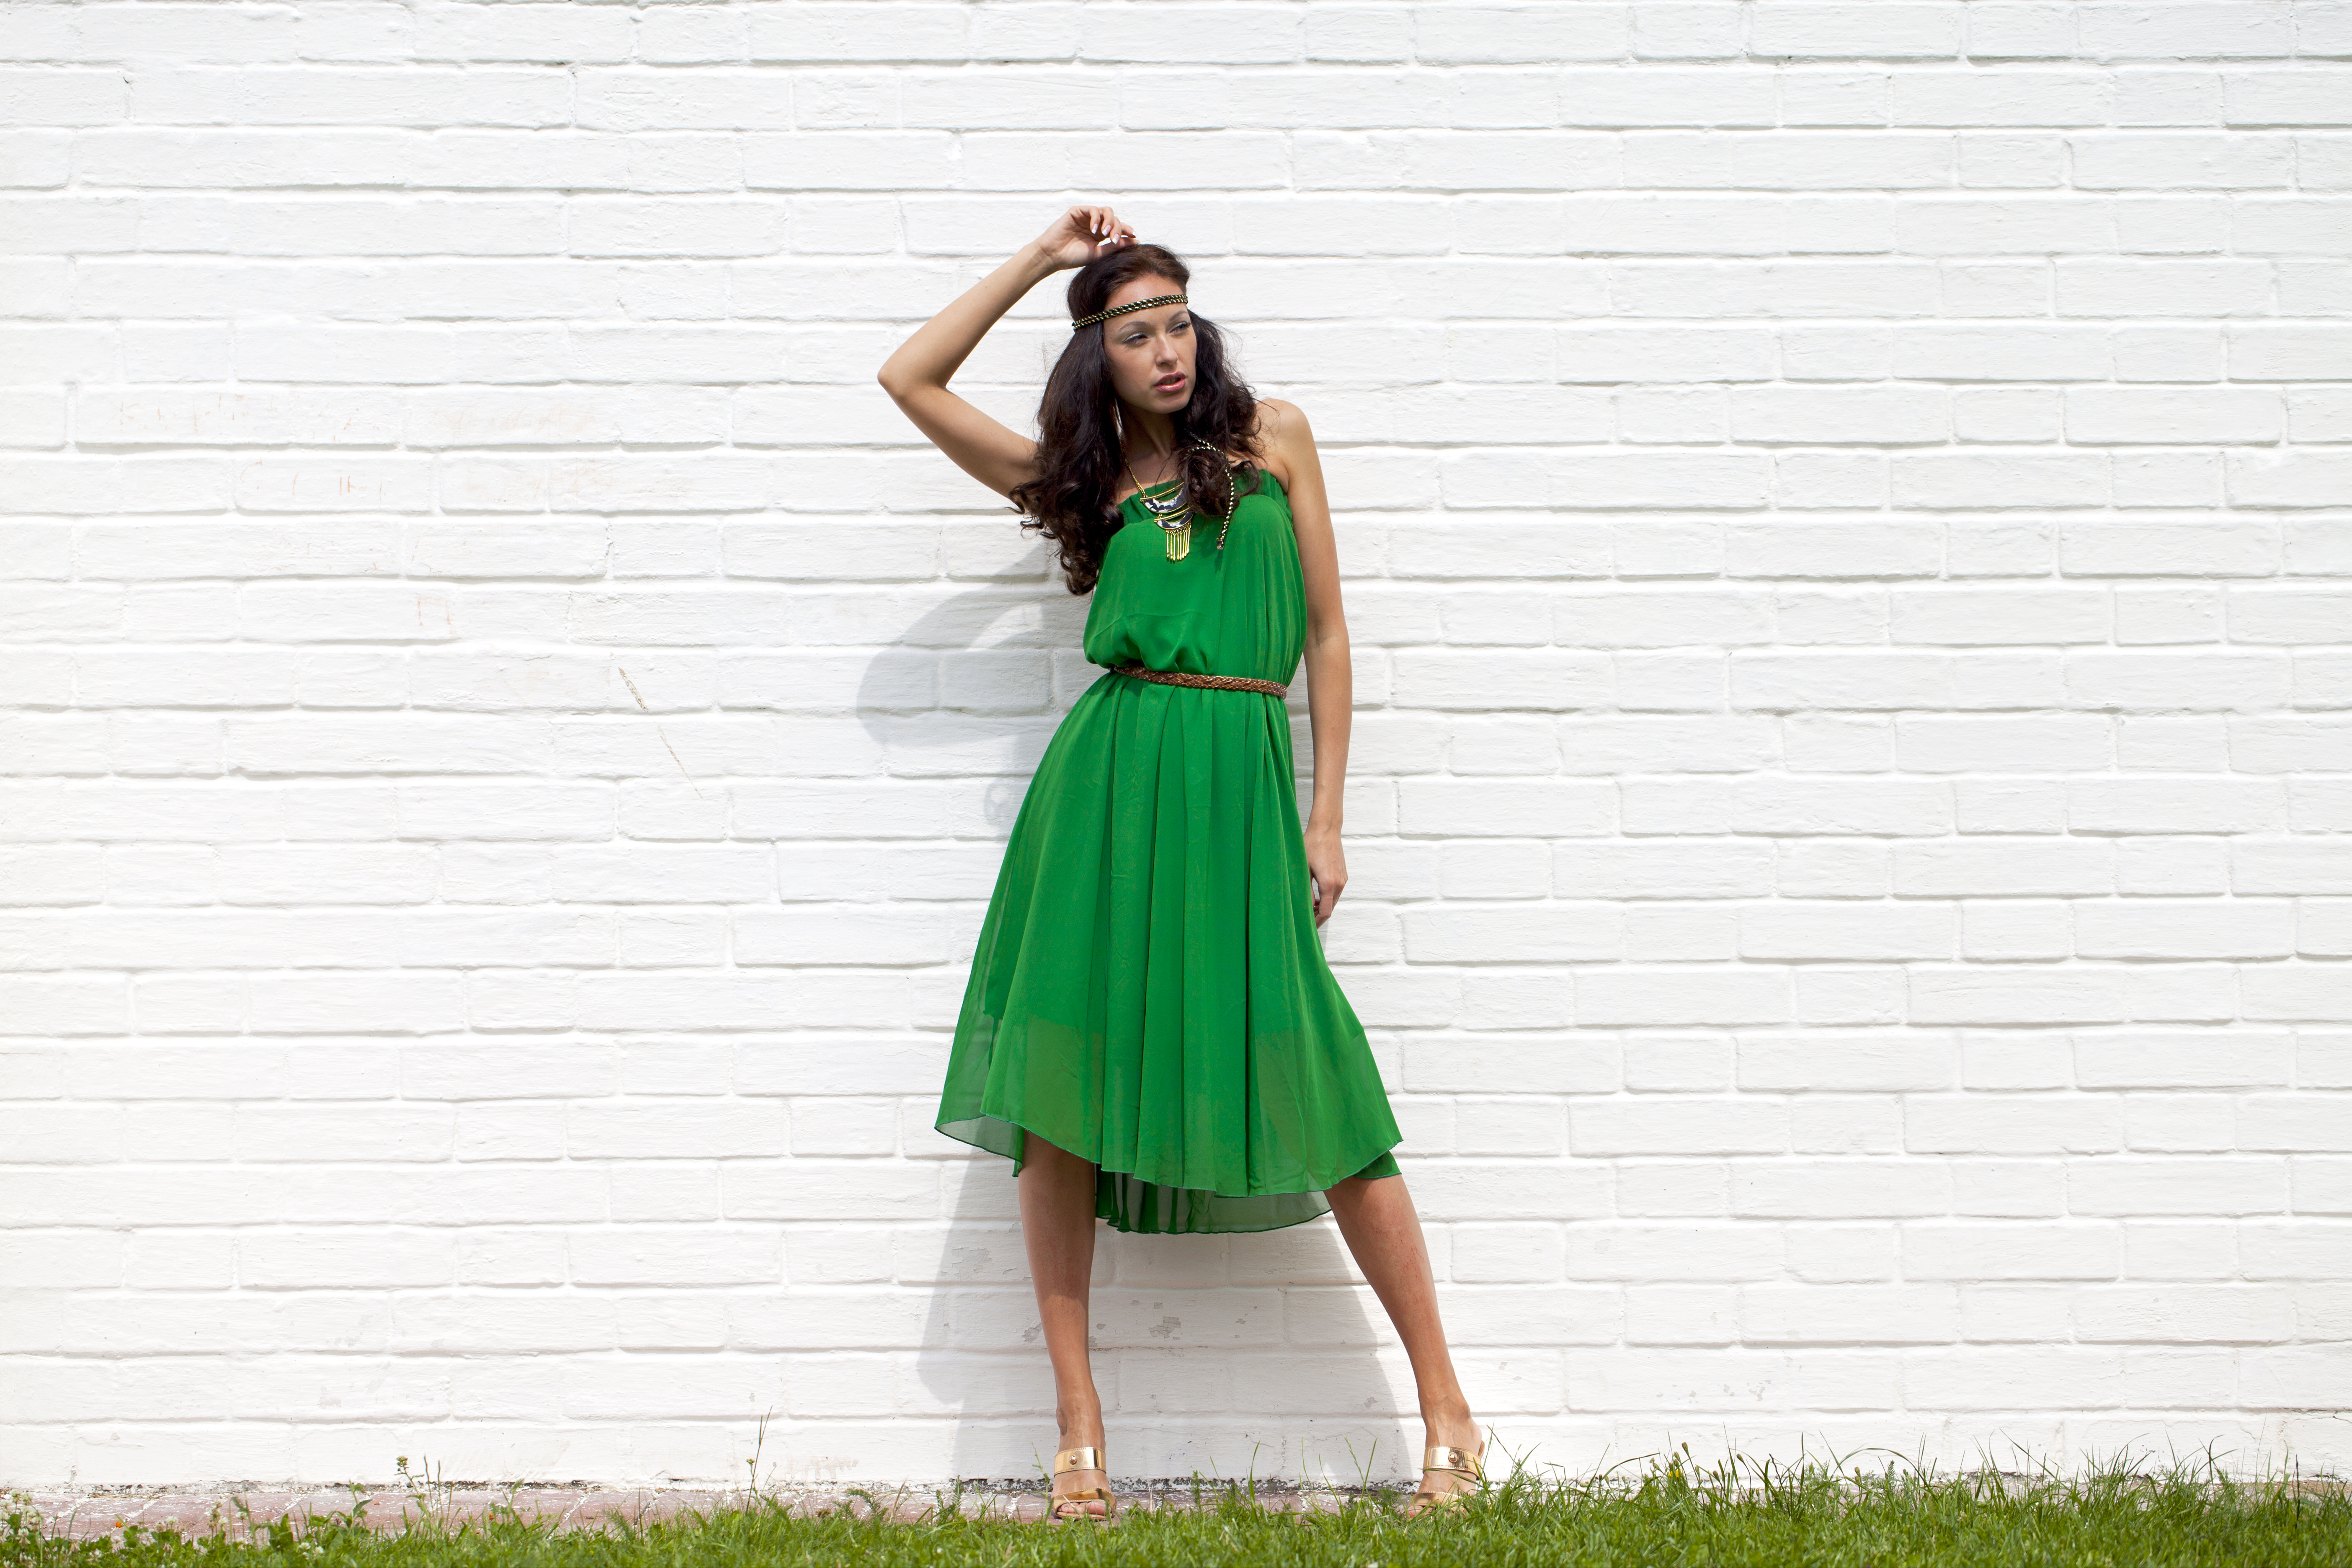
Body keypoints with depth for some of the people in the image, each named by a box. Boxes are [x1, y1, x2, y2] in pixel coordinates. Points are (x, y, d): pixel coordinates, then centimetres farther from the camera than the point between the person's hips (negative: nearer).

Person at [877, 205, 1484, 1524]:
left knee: (1321, 1094, -7)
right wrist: (1039, 261, 14)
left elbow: (1327, 633, 10)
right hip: (1105, 782, 2)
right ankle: (1081, 1427, 4)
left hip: (1242, 784, -2)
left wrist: (1326, 818, 4)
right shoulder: (1077, 475, 15)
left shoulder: (1272, 436, 12)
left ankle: (1446, 1408, 3)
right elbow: (909, 379, 14)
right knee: (1062, 1089, -4)